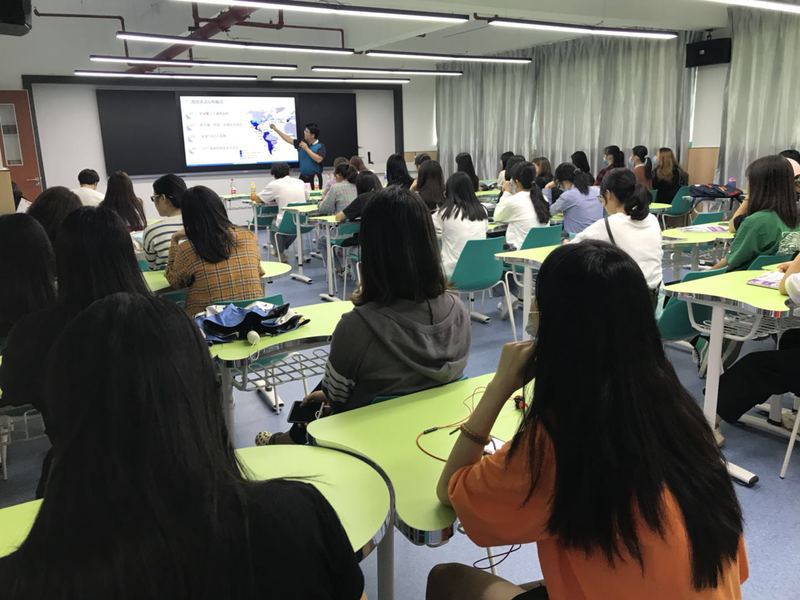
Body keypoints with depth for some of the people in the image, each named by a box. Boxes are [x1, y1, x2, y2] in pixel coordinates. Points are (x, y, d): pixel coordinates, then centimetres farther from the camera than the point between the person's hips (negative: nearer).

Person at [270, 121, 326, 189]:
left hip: (315, 178, -5)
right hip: (303, 177, 5)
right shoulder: (302, 143, 7)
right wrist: (276, 129, 15)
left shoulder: (320, 146, -7)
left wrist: (306, 149, -15)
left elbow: (319, 159, -21)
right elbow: (288, 139, 15)